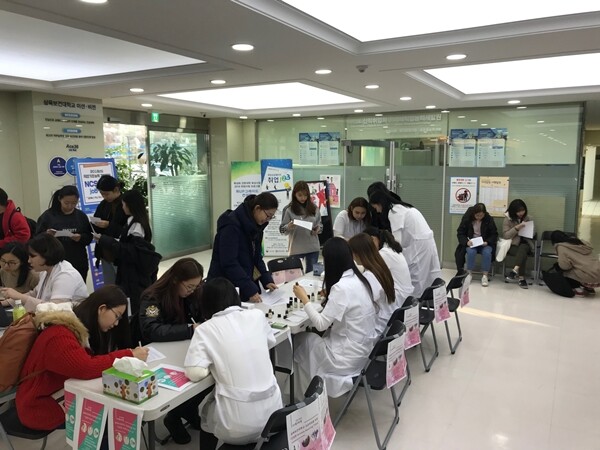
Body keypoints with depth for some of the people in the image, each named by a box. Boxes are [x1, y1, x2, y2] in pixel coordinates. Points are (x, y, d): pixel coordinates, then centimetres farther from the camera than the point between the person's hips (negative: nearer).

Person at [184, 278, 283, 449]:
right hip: (272, 410, 4)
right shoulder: (257, 315, 2)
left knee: (204, 409, 31)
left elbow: (194, 373, -13)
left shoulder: (205, 329, -7)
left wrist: (214, 362, 4)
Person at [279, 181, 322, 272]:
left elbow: (320, 224, 13)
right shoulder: (289, 209, -6)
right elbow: (282, 230, -6)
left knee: (311, 273, 12)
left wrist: (318, 229, -9)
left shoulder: (314, 208, 4)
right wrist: (288, 227, -27)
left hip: (313, 247, 3)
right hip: (296, 249, -3)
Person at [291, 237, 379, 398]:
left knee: (300, 341, 9)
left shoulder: (341, 287, -24)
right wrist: (330, 296, 20)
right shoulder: (359, 279, 2)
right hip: (365, 347, 8)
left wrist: (304, 298, -13)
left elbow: (321, 324, -21)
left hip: (351, 355, -8)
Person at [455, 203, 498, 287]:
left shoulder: (489, 219, -4)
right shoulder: (467, 218, -6)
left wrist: (487, 242, -17)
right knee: (471, 251, -33)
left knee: (487, 252, -32)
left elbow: (494, 234, 2)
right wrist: (466, 241, -21)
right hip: (470, 243, 0)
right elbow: (460, 233, -2)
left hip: (485, 243, 1)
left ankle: (485, 276, -18)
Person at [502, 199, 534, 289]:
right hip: (512, 244, -2)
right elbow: (505, 235, -7)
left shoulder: (528, 219, 12)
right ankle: (521, 278, -38)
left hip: (525, 243, 2)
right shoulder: (508, 219, 3)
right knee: (522, 254, -34)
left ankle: (515, 271, -50)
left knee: (522, 248, -36)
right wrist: (517, 228, -19)